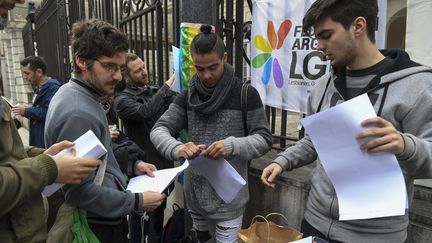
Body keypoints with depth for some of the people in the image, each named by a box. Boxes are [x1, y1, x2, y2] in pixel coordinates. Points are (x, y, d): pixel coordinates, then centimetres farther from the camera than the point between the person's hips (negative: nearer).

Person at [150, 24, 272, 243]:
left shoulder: (246, 94, -10)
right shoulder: (188, 96, 2)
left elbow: (264, 139, -9)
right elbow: (159, 129, -4)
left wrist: (232, 146, -29)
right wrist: (177, 148, -26)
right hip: (195, 192, 4)